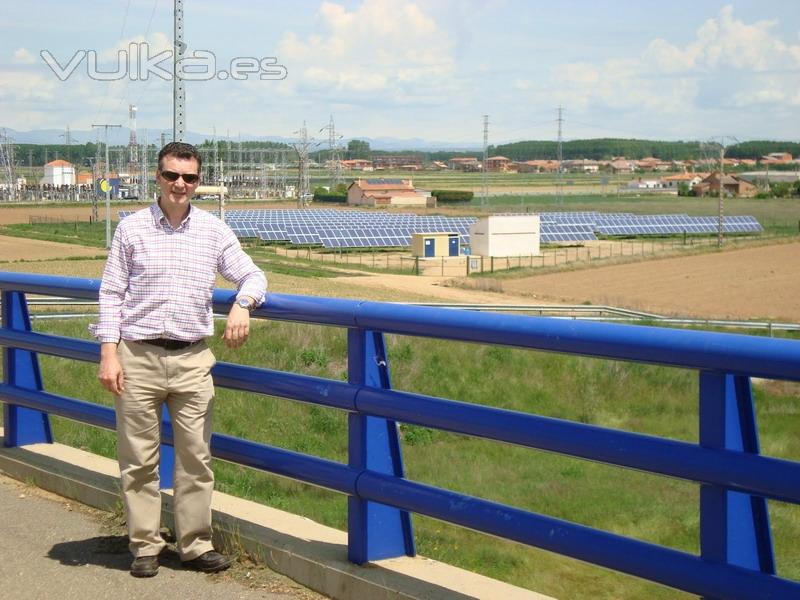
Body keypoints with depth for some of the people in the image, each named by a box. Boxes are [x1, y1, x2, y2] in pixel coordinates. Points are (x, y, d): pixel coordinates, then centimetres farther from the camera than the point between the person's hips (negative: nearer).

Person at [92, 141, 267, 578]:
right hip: (138, 358, -2)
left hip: (193, 360, 2)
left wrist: (242, 304, -13)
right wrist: (108, 354, -5)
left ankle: (196, 545, 13)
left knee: (196, 457, 3)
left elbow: (252, 275, 10)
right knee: (139, 459, 2)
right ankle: (144, 547, 12)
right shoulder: (131, 229, 3)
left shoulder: (214, 231, 7)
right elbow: (111, 293, 3)